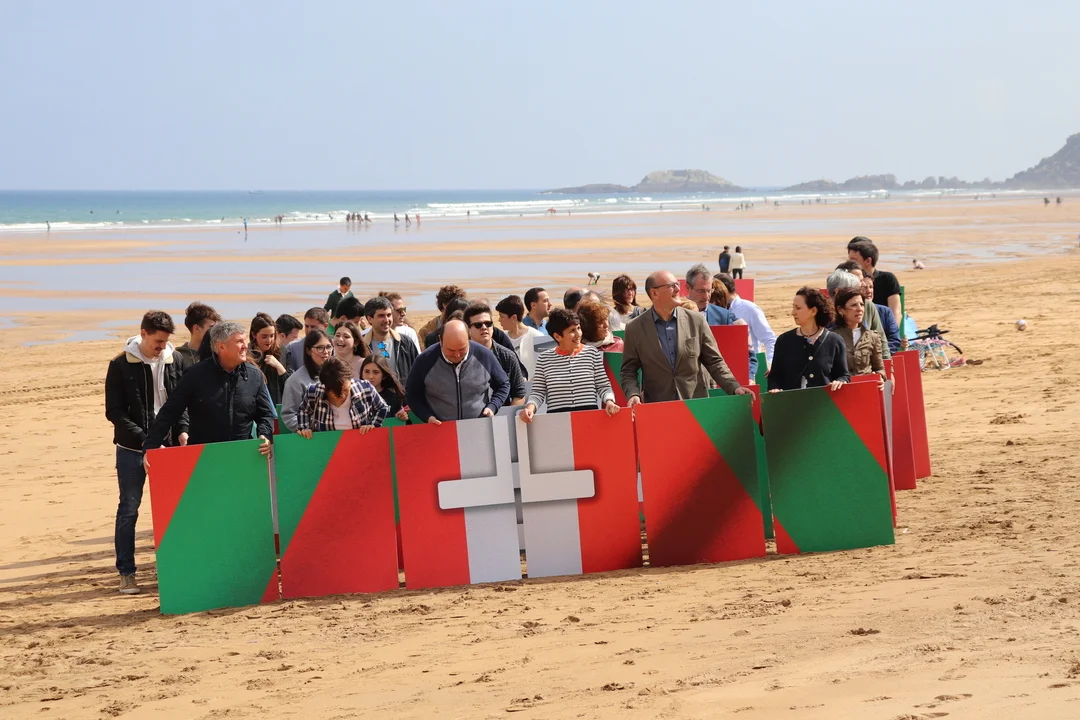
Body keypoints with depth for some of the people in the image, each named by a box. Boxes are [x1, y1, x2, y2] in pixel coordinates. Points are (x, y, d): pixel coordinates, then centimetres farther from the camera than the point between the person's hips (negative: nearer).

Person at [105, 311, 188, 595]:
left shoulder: (176, 360, 2)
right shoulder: (121, 365, -6)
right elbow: (114, 411, -7)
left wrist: (182, 429, -6)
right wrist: (143, 438, -16)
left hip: (169, 446, 3)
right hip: (132, 450, -3)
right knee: (129, 510, 2)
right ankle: (126, 572, 8)